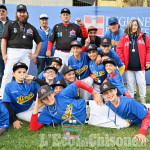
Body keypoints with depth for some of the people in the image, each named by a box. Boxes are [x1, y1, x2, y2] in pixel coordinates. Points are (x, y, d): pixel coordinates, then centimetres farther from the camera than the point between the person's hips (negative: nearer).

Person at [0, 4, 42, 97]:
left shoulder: (31, 28, 17)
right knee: (8, 73, -7)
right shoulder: (11, 25, 10)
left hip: (26, 54, 2)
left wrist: (36, 54, 9)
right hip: (12, 52, -2)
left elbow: (39, 42, 20)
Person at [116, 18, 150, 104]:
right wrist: (122, 62, -6)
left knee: (142, 82, 4)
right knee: (130, 83, 11)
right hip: (128, 66, 1)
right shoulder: (124, 38, 3)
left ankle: (143, 99, 22)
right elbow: (119, 50, 0)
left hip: (140, 66, 0)